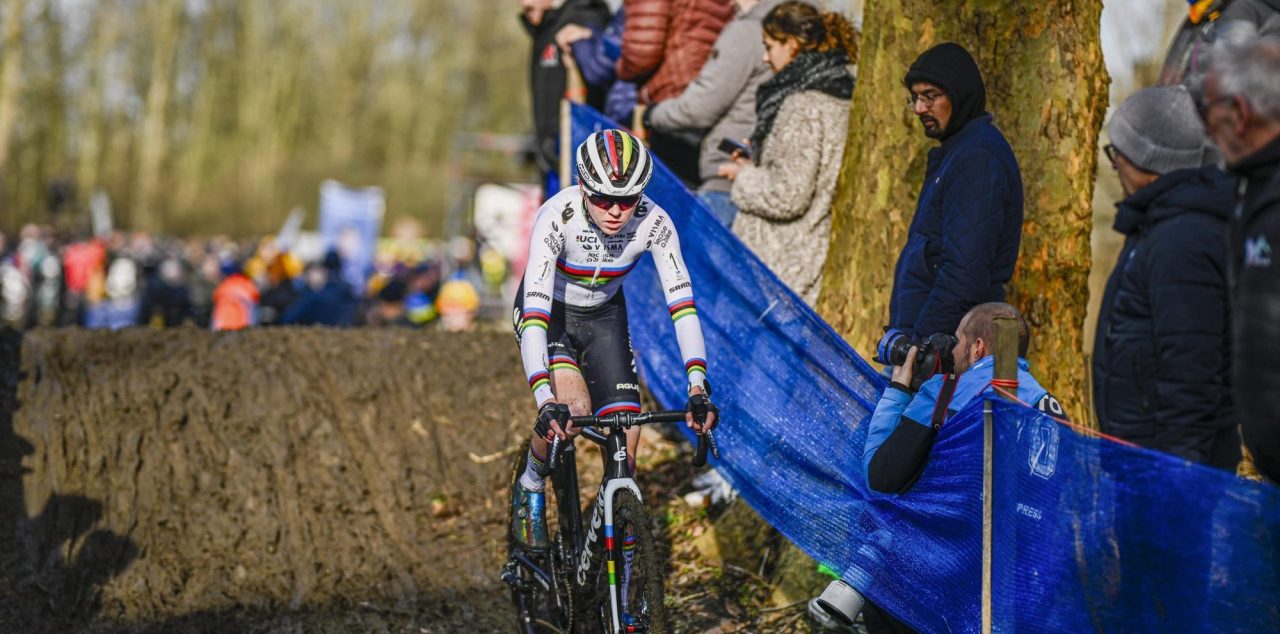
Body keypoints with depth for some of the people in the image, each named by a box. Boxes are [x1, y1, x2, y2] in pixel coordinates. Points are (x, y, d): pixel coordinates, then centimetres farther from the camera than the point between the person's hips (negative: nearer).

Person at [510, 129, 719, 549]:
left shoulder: (654, 223, -27)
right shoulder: (556, 217, -36)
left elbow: (681, 301, -28)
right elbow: (535, 310, -43)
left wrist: (698, 385, -40)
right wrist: (545, 400, -53)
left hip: (603, 315, 3)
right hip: (548, 311, -3)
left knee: (626, 438, -8)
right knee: (572, 407, -30)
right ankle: (529, 490, -2)